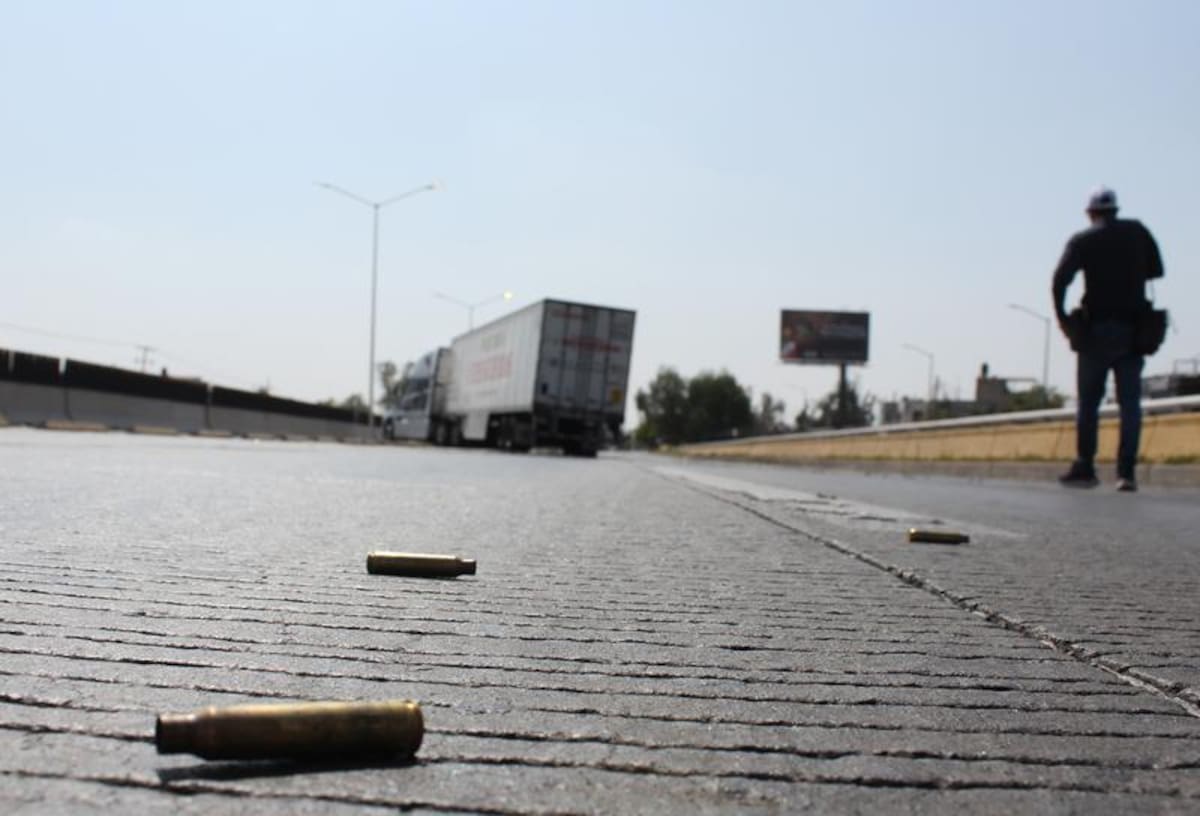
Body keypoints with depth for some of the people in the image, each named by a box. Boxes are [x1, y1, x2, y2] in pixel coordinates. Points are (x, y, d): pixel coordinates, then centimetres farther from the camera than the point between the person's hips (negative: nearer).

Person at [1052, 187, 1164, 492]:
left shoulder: (1083, 240, -1)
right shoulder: (1137, 232, 8)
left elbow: (1061, 278, -14)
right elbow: (1156, 270, 15)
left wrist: (1061, 315, -5)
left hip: (1097, 330, -2)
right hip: (1134, 329, 2)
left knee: (1088, 402, 5)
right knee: (1130, 402, 2)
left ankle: (1084, 468, 5)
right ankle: (1127, 472, -3)